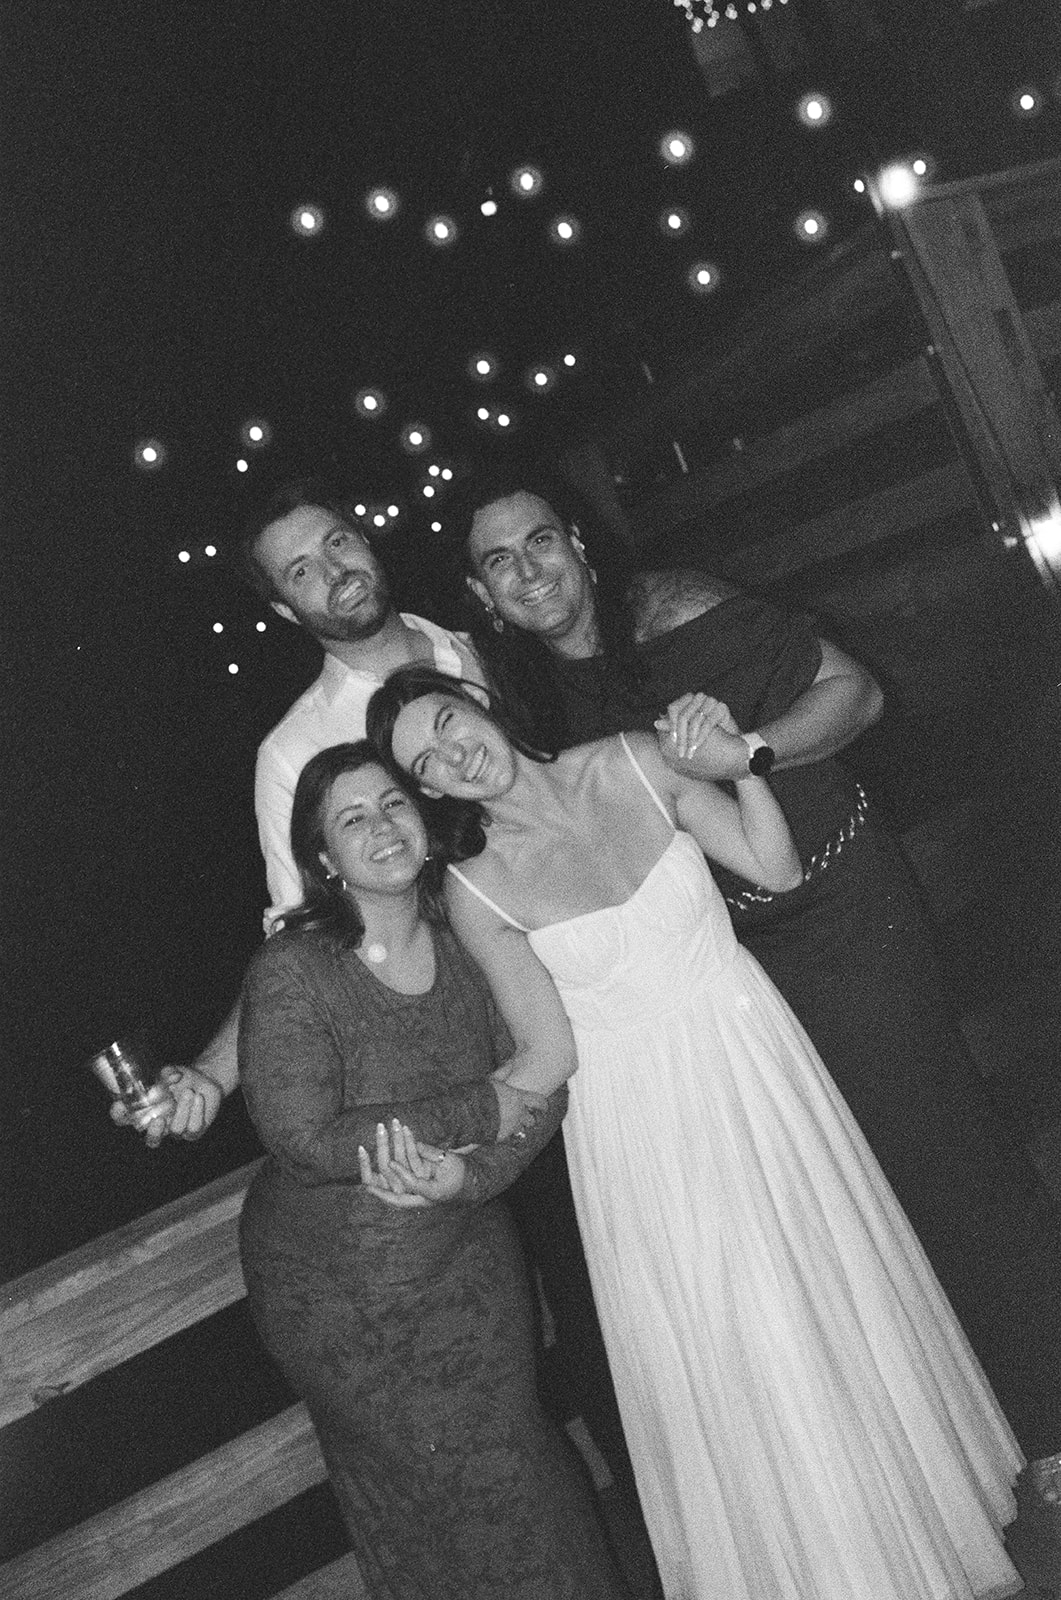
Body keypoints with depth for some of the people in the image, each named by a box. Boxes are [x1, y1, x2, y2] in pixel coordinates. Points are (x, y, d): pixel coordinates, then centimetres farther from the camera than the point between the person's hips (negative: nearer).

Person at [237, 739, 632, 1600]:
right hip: (342, 1289, -3)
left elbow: (542, 1085, -7)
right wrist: (480, 1113, -22)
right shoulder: (291, 972, -22)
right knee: (463, 1479, 10)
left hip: (470, 1253, 4)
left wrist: (469, 1173, -26)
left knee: (513, 1451, 18)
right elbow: (308, 1138, -26)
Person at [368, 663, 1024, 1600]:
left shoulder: (633, 763, -9)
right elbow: (548, 1053, -10)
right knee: (721, 1350, 10)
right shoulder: (476, 889, -15)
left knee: (835, 1294, 18)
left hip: (752, 1062, 3)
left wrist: (740, 758, -20)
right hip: (638, 1116, -2)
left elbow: (778, 869, -7)